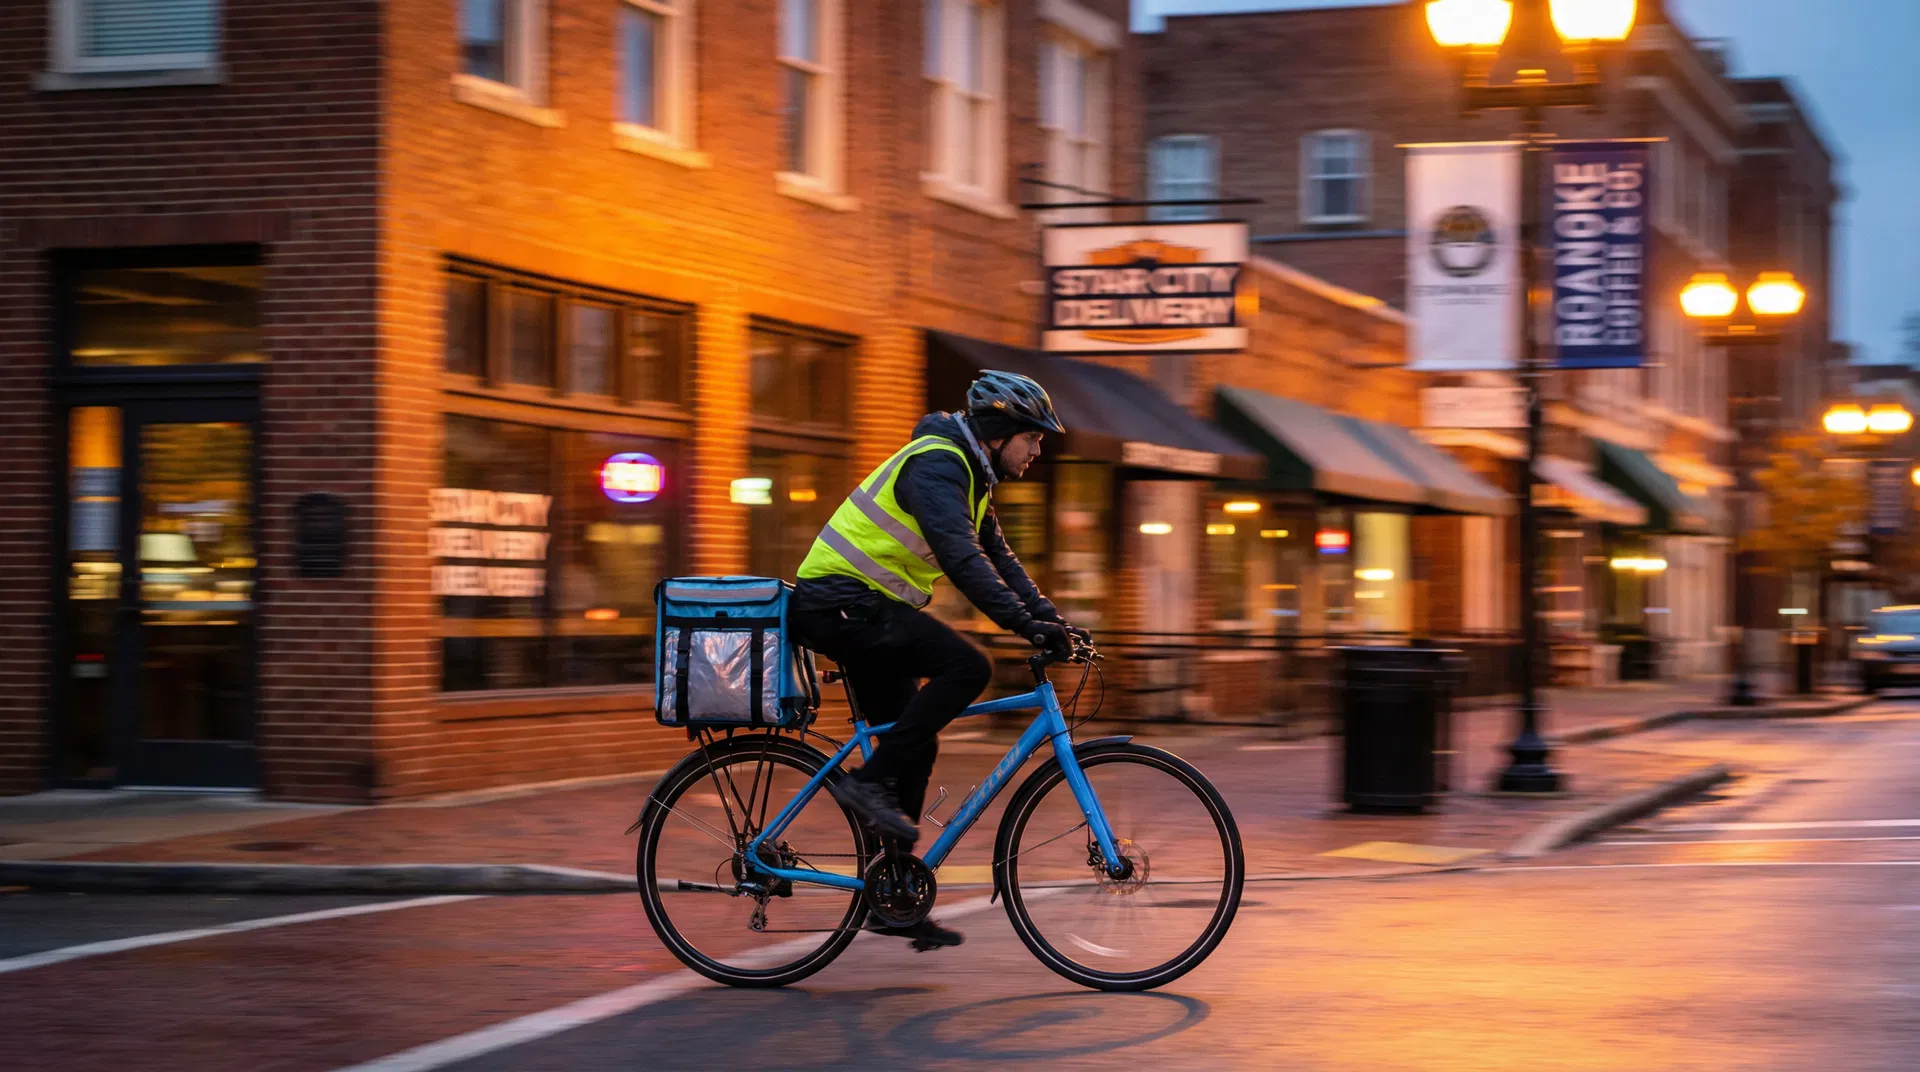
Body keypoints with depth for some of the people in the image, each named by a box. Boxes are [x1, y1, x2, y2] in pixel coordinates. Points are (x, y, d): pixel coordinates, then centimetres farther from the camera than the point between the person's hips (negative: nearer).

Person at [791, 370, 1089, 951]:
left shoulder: (967, 476, 17)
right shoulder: (936, 465, -17)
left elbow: (999, 558, 19)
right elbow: (961, 558, -29)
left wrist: (1051, 620, 8)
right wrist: (1024, 623, -34)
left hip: (864, 609, 11)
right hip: (840, 602, -11)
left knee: (914, 745, 9)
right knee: (967, 666, -24)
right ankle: (870, 781, -18)